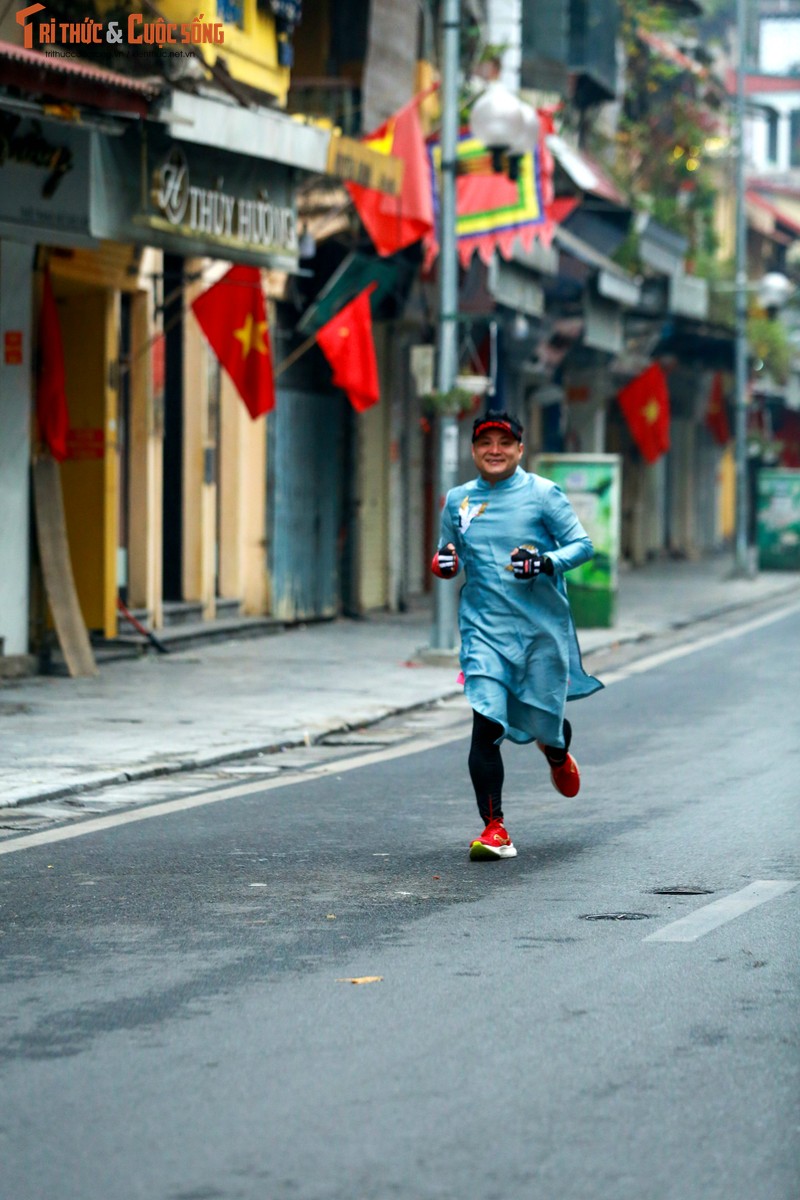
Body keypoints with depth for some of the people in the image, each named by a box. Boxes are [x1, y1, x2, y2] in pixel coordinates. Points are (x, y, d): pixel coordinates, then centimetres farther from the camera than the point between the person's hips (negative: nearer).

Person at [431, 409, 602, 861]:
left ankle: (558, 756, 47)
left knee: (544, 723, 7)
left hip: (542, 627, -1)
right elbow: (449, 553, 21)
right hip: (484, 628, 1)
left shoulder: (543, 494, -2)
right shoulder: (458, 500, 9)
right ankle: (494, 829, -10)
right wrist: (444, 563, -3)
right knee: (486, 725, -14)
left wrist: (548, 562, -21)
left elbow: (582, 544, -2)